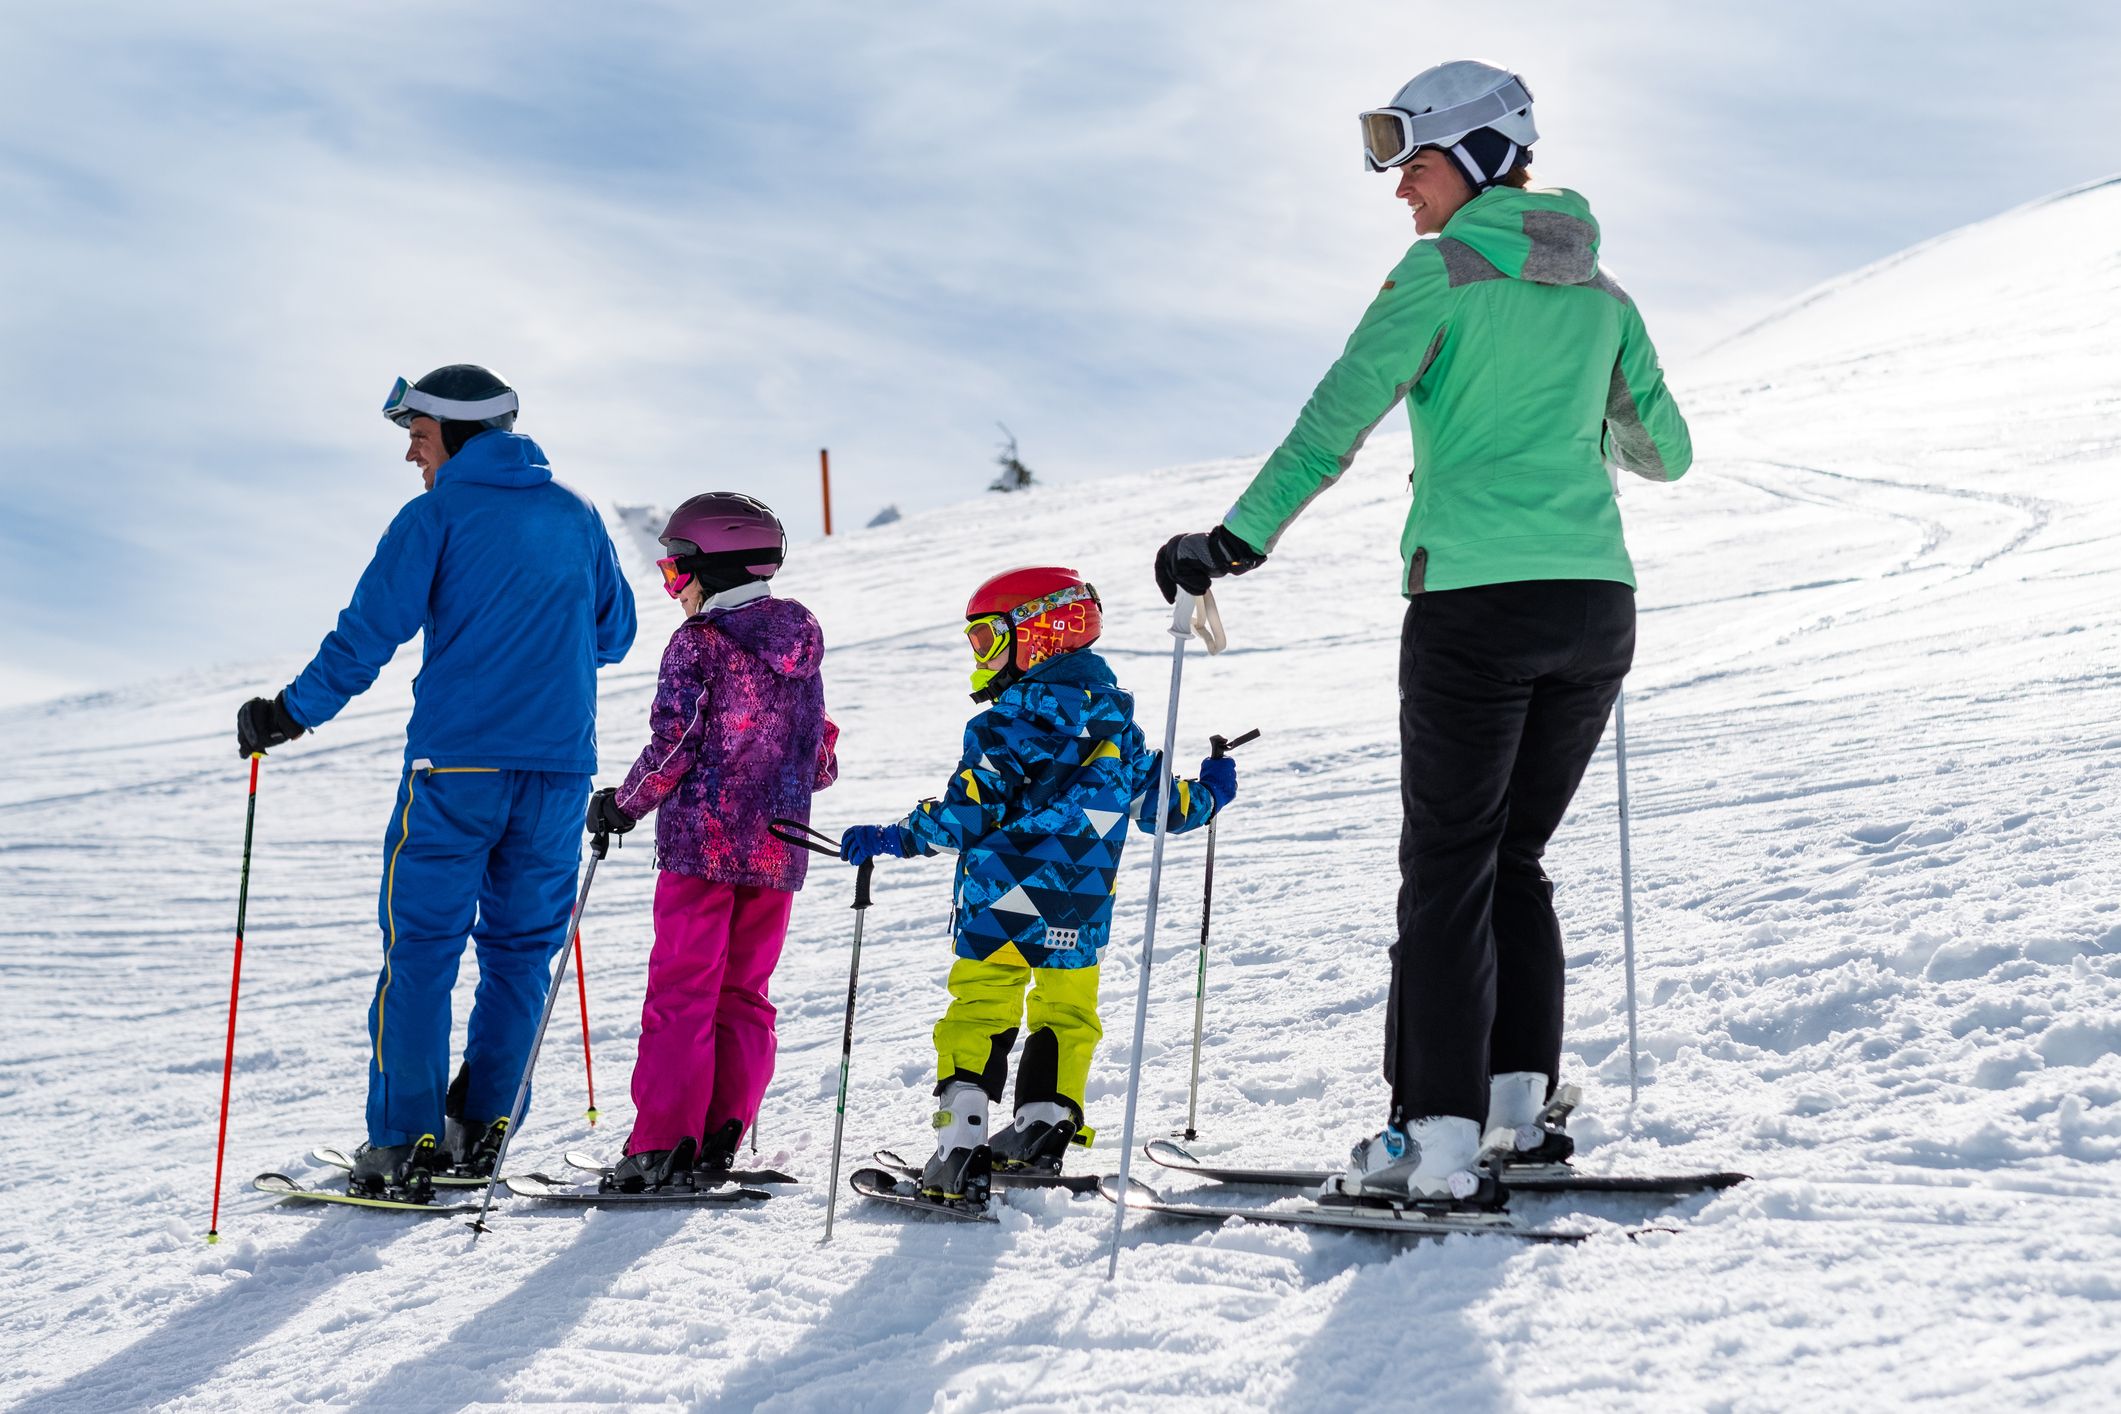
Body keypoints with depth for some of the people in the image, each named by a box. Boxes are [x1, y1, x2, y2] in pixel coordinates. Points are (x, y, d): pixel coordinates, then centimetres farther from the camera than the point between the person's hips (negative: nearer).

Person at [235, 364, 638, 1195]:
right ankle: (480, 1129, 12)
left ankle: (403, 1145, 1)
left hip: (457, 764, -4)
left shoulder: (437, 516, -3)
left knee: (420, 947, 2)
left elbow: (370, 633, -9)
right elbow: (614, 633, 21)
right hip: (559, 766, 4)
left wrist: (291, 714, -3)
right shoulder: (576, 518, 12)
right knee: (523, 944, 12)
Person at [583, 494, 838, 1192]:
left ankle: (663, 1146, -5)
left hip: (702, 844, -6)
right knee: (744, 994, 12)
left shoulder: (699, 643, -9)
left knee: (681, 992, -3)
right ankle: (722, 1137, 10)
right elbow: (820, 760, 14)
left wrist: (623, 803, 1)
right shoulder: (802, 647, 11)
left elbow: (674, 746, -14)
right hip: (777, 852, 6)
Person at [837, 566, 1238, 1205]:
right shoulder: (1114, 720, 7)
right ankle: (1043, 1126, 15)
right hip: (1081, 911, 5)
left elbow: (970, 811, -16)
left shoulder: (1005, 726, -11)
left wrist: (894, 837, -10)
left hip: (999, 905, -4)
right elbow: (1154, 802, 11)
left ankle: (961, 1148, -6)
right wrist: (1207, 794, 30)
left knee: (979, 1013, 2)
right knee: (1067, 1014, 19)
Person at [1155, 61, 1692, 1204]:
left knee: (1448, 866, -1)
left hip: (1477, 599, -6)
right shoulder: (1600, 293, 15)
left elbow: (1336, 421, -12)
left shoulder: (1440, 274, -3)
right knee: (1515, 856, 17)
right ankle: (1518, 1097, 12)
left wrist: (1235, 541, -12)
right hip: (1597, 605, 6)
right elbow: (1665, 453, 23)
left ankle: (1438, 1137, -6)